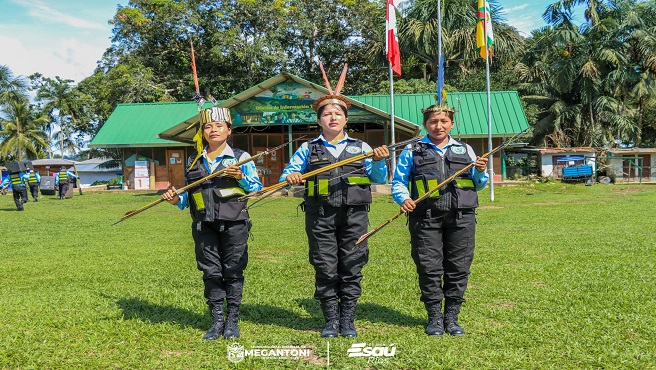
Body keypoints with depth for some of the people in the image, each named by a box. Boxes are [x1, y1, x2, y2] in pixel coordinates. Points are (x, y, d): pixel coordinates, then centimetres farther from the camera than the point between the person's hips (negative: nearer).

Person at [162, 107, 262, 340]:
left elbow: (257, 188, 2)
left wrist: (241, 177, -16)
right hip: (204, 225, 3)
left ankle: (232, 321, 15)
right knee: (211, 273, 6)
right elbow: (188, 194, 18)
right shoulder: (194, 160, 13)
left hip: (233, 224, -3)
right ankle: (217, 321, 17)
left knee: (233, 272, 3)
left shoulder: (241, 157, 3)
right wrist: (177, 200, -2)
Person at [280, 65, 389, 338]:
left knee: (351, 268, 3)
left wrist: (379, 161, -9)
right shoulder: (308, 149, 12)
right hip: (320, 216, 0)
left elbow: (379, 178, 11)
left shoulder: (361, 148, 14)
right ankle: (331, 321, 14)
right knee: (325, 269, 2)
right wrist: (291, 177, -16)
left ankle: (348, 321, 14)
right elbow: (286, 175, 7)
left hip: (354, 214, 0)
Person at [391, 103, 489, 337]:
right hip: (426, 218, -2)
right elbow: (398, 182, 8)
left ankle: (451, 317, 16)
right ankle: (435, 318, 13)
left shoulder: (465, 150, 17)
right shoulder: (412, 151, 11)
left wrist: (481, 173, 0)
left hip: (461, 218, 2)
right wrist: (404, 199, -12)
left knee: (458, 269, 4)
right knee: (429, 269, 0)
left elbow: (479, 185, 21)